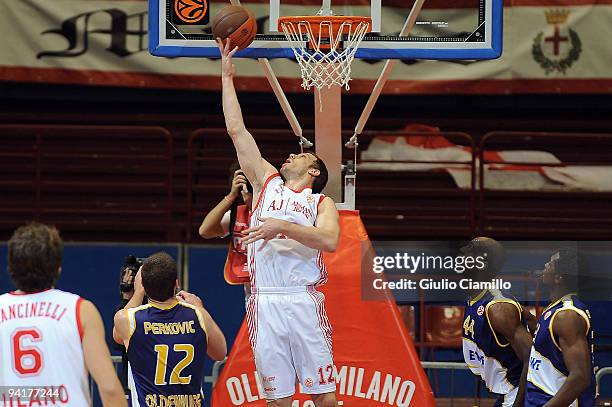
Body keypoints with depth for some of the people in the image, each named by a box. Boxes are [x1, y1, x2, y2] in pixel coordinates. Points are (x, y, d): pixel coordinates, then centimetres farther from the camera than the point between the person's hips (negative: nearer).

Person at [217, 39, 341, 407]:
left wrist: (283, 227, -17)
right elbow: (237, 130, 19)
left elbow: (329, 240, -10)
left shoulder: (322, 203, 11)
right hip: (265, 303, 2)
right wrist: (228, 76, 20)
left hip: (304, 302, -2)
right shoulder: (267, 183, 20)